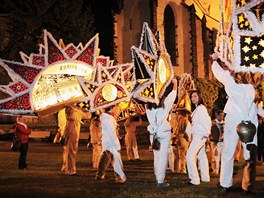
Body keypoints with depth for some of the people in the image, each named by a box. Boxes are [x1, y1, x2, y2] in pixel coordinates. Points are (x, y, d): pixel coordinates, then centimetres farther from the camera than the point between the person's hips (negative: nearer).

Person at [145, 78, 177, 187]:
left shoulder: (148, 105, 4)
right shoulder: (165, 103, -4)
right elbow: (173, 93, 10)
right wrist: (175, 83, 28)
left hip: (153, 132, 5)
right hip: (164, 132, -5)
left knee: (156, 156, 14)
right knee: (163, 156, -4)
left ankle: (158, 178, 20)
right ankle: (160, 181, -7)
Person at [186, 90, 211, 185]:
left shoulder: (201, 108, -13)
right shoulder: (196, 108, 16)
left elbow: (207, 121, -19)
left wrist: (206, 134, -18)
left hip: (200, 135, -10)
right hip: (197, 136, 10)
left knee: (190, 156, -15)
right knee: (201, 156, 15)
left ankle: (194, 179, -15)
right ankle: (205, 177, 23)